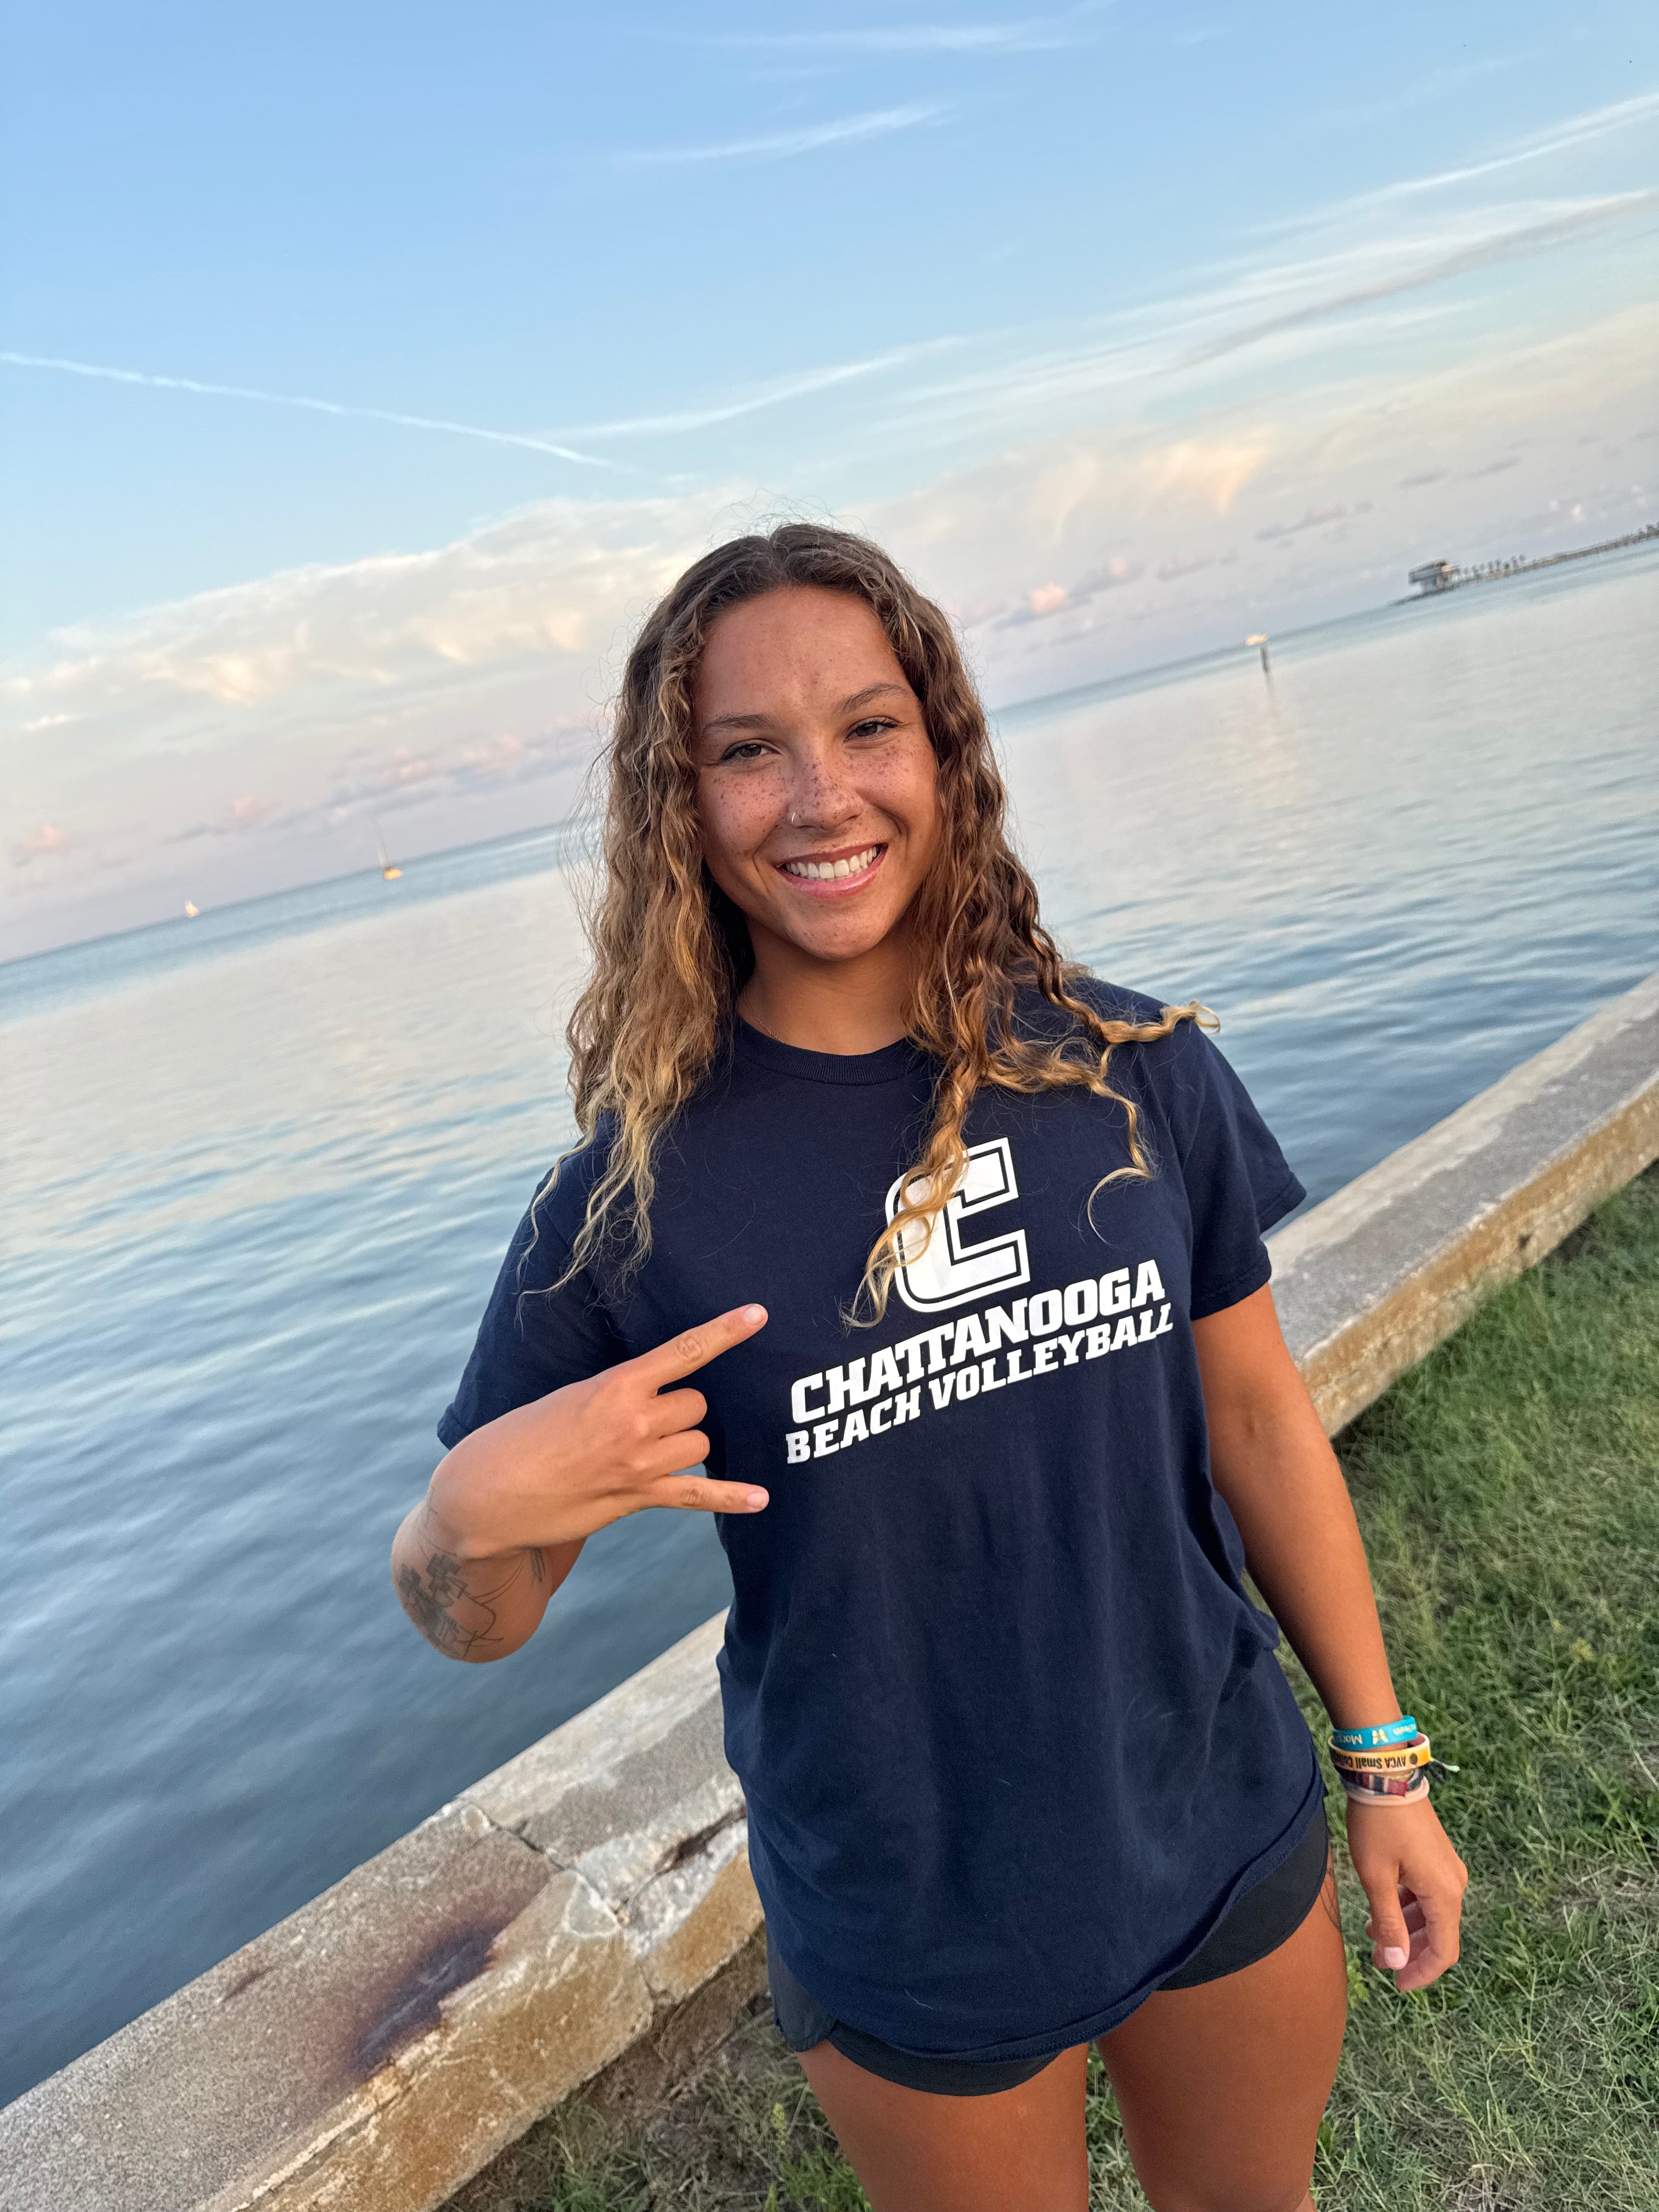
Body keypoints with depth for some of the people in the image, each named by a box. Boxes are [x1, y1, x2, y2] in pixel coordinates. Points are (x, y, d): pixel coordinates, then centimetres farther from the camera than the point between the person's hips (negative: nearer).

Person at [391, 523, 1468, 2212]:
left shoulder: (1139, 1073, -11)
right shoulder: (636, 1192, -17)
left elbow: (1256, 1422, 0)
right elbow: (472, 1619, -8)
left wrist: (1384, 1763, 6)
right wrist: (476, 1510, -31)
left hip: (1233, 1853, 3)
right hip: (915, 1944, -2)